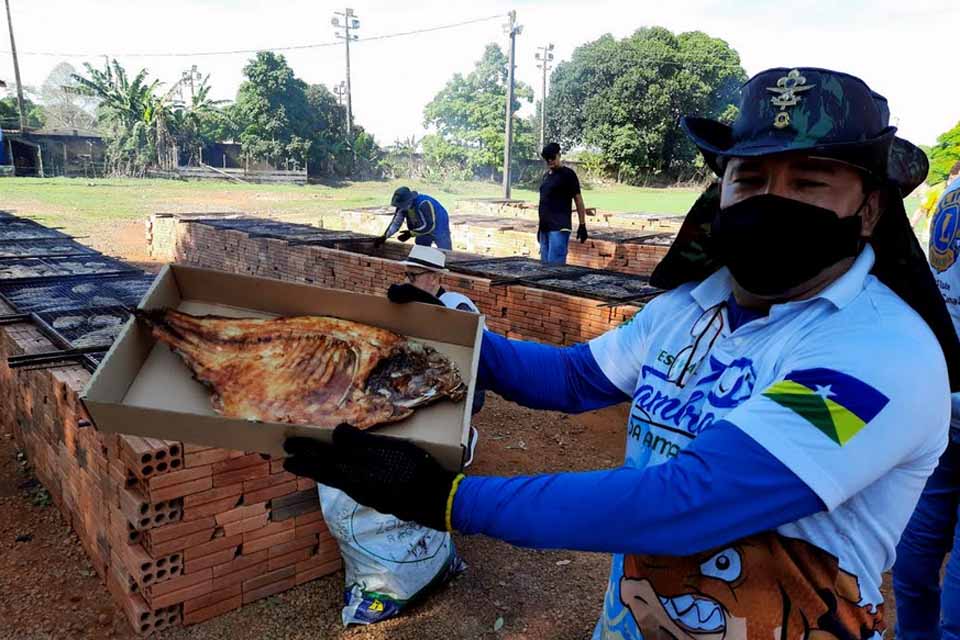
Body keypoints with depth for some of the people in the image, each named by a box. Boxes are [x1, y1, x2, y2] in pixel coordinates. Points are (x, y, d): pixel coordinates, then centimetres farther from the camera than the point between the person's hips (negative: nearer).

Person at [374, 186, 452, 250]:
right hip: (423, 230, 8)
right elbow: (396, 222, -10)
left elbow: (430, 226, -33)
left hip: (439, 230, -7)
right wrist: (384, 236, -23)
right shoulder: (402, 205, -13)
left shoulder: (423, 204, -37)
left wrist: (410, 233, -29)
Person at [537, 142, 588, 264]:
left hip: (559, 228, -8)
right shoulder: (546, 175, 16)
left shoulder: (567, 174, -5)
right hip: (545, 227, 8)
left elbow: (578, 199, -6)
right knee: (545, 263, 11)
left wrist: (582, 225, -10)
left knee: (555, 264, -13)